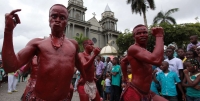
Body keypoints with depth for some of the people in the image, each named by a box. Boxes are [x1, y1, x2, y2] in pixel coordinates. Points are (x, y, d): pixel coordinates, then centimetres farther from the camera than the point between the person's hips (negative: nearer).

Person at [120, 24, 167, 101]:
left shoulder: (143, 50, 12)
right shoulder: (133, 48, -20)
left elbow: (123, 61, 26)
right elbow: (157, 60, -37)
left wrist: (125, 76, 25)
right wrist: (159, 36, -23)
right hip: (134, 94, -9)